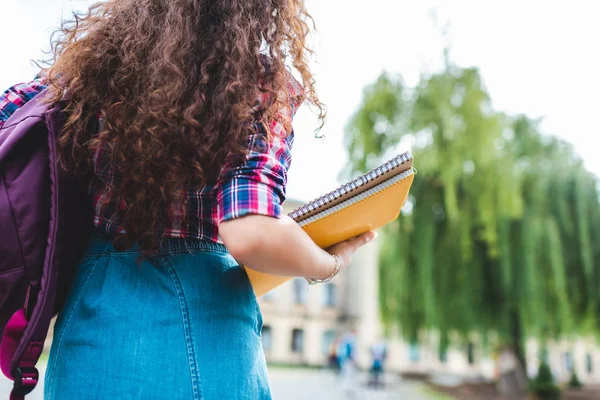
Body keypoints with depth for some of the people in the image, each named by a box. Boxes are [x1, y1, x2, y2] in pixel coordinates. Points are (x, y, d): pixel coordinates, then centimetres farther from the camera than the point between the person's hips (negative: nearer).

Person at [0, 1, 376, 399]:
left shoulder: (102, 57, 1)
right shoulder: (262, 85, -11)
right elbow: (250, 235, -23)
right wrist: (328, 265, -3)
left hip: (89, 309, 4)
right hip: (200, 315, -3)